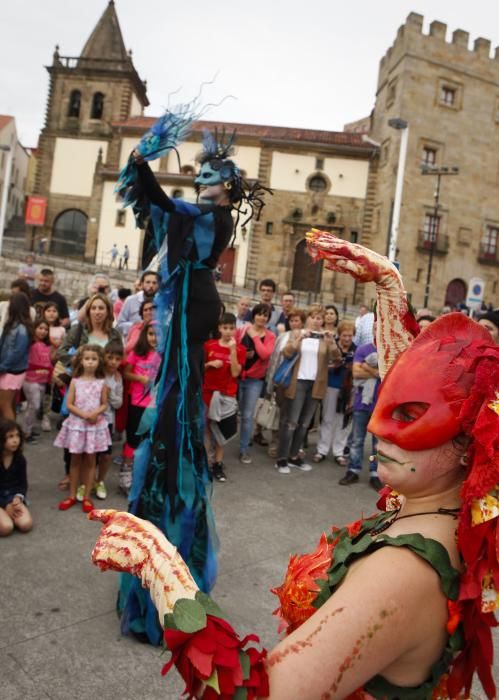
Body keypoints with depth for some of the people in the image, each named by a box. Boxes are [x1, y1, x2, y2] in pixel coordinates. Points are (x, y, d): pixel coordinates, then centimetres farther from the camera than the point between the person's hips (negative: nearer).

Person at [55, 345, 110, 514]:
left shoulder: (102, 383, -1)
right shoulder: (75, 381, -2)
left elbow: (105, 404, 2)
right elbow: (69, 405, -4)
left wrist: (96, 413, -18)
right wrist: (84, 414, -17)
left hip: (95, 425, 0)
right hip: (77, 423, 0)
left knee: (90, 460, 6)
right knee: (75, 459, 9)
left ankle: (87, 497, 15)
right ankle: (72, 495, 20)